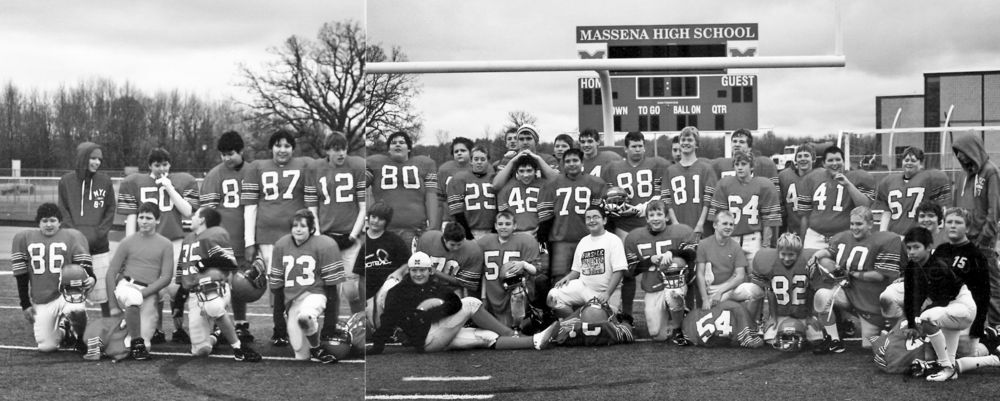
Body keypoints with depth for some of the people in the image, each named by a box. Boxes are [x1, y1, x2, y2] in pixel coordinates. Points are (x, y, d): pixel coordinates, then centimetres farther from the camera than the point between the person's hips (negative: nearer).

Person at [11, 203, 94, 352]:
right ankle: (61, 331, 31)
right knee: (46, 347, -5)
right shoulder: (23, 239, 5)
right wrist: (25, 304, 4)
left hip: (67, 292, -2)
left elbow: (84, 265, -3)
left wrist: (90, 279, -26)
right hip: (40, 300, 2)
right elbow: (21, 275, 7)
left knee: (77, 311, -36)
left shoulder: (72, 237, 1)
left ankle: (79, 339, -2)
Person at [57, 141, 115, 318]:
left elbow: (110, 211, 5)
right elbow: (63, 212, 4)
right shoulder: (66, 181, 4)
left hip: (99, 246, 0)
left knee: (103, 290, 2)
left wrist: (98, 234, -8)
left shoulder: (105, 181, 4)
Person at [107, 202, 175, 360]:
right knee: (133, 298, -41)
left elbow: (166, 277, 1)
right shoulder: (127, 242, 7)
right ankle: (136, 342, -25)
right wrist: (113, 305, -3)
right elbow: (111, 272, 6)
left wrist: (143, 292, -13)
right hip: (127, 285, -1)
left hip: (149, 292, 1)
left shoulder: (165, 245, 6)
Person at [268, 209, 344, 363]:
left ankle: (316, 349, -12)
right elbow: (275, 282, 12)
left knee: (305, 317, -39)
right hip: (291, 299, 4)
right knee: (301, 356, 2)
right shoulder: (281, 245, 6)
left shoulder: (325, 245, -7)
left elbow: (332, 282, -6)